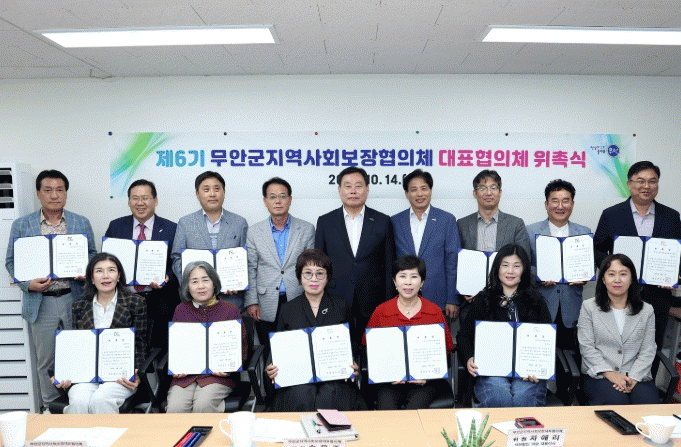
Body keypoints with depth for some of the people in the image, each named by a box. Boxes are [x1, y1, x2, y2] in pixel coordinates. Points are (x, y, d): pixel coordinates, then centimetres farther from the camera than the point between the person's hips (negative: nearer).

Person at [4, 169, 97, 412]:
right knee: (45, 360, 9)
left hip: (75, 299, 0)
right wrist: (28, 283, -11)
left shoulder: (82, 223, 6)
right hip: (40, 302, 0)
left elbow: (93, 255, 11)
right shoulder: (21, 225, 4)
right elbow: (11, 262, 6)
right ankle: (50, 407, 25)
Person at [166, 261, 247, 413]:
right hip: (186, 374, 3)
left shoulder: (230, 310, 5)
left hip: (219, 374, -2)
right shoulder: (181, 311, 12)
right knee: (175, 409, -23)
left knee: (202, 405, -28)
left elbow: (242, 347, 6)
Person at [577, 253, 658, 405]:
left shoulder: (646, 310, 12)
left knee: (649, 403, -27)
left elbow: (648, 350, 4)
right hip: (599, 374, -2)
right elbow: (586, 346, -1)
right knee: (617, 402, -30)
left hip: (637, 375, 2)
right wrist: (609, 373, -15)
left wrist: (633, 378, -12)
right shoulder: (589, 307, 6)